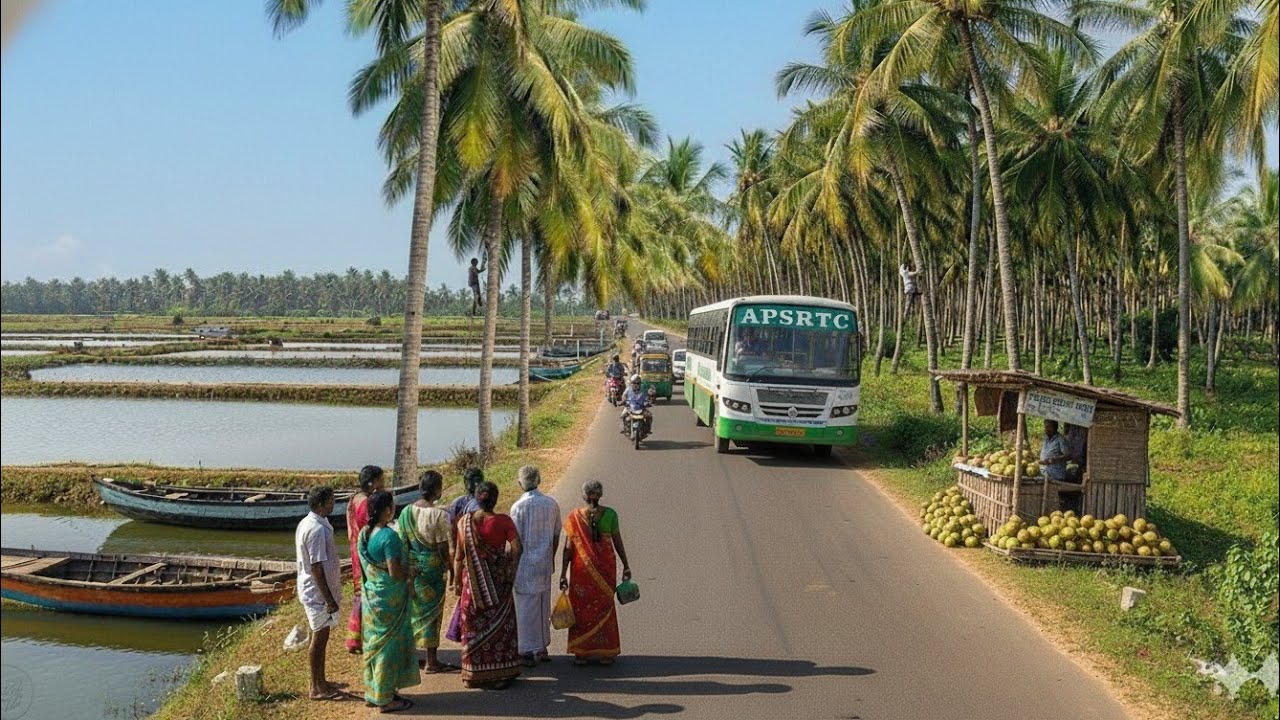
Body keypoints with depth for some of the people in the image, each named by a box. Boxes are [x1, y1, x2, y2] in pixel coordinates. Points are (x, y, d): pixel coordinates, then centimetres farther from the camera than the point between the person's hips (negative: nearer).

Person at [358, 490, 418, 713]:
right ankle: (386, 698, 13)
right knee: (389, 644, 4)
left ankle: (373, 691, 29)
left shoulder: (364, 533, 2)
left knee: (374, 642, 18)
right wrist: (409, 572, -5)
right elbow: (395, 572, -24)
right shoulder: (389, 536, -23)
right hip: (389, 599, -8)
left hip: (371, 596, 8)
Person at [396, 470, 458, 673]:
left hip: (411, 568, 5)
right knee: (432, 612, 4)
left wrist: (406, 566, 14)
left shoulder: (407, 511, -1)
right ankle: (431, 661, 10)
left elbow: (401, 540, 4)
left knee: (412, 610, 16)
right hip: (432, 568, -5)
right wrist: (450, 568, -3)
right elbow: (442, 547, -15)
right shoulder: (440, 514, -17)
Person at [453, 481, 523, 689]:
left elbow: (459, 555, -1)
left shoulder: (465, 521, -5)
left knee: (474, 626, 11)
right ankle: (500, 674, 15)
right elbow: (516, 549, -16)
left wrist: (457, 581, 7)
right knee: (500, 625, 10)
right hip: (498, 582, -1)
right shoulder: (503, 521, -11)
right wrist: (510, 569, 2)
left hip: (473, 581, 1)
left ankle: (474, 674, 17)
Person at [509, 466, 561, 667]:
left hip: (526, 563, -5)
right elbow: (556, 536, 9)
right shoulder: (552, 504, 2)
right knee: (543, 606, 15)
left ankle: (528, 651, 7)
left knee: (526, 608, 3)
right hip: (545, 563, 5)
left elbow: (517, 541, -13)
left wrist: (513, 566, -4)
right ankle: (542, 648, 25)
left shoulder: (519, 506, -14)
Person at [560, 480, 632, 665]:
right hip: (605, 568, 0)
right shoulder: (610, 514, -9)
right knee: (604, 607, 10)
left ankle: (582, 653, 16)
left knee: (582, 608, 9)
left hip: (581, 569, 0)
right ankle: (605, 653, 19)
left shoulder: (575, 517, -10)